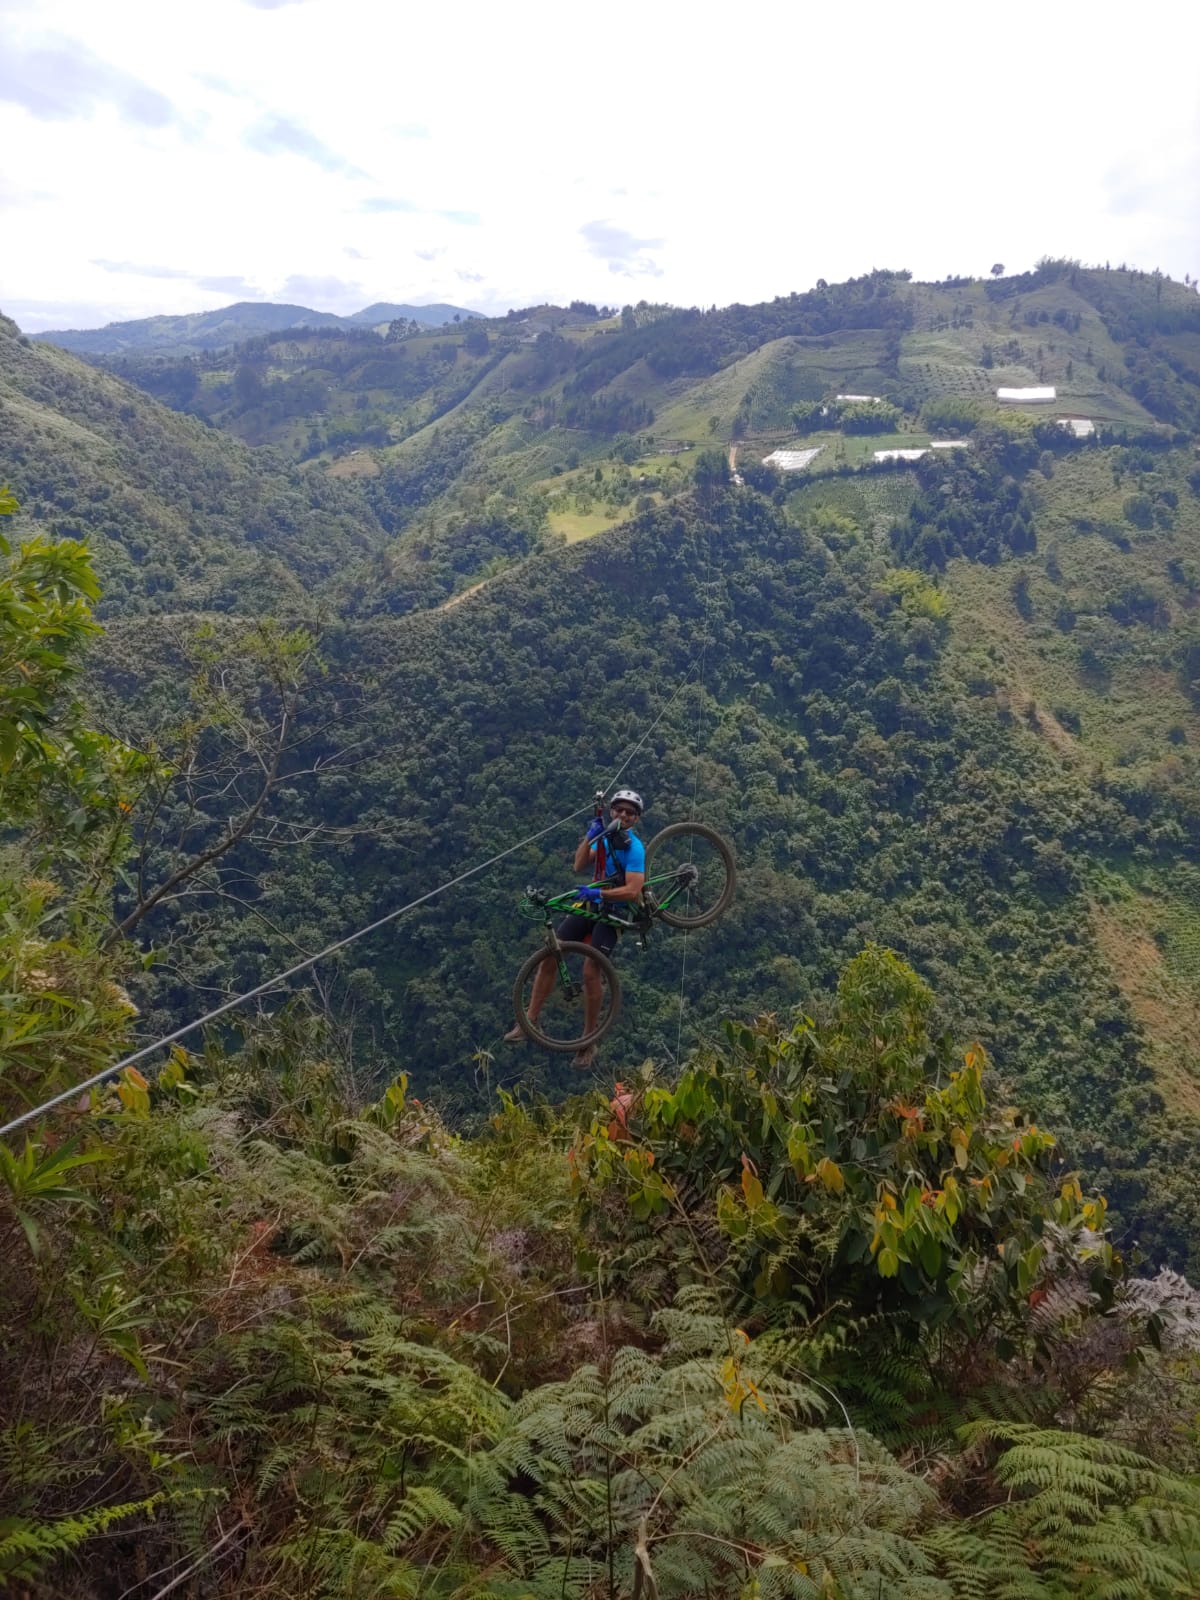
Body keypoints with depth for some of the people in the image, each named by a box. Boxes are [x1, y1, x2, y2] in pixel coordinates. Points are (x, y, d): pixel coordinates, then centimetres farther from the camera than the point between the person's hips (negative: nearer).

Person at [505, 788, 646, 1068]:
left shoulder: (634, 848, -12)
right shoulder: (604, 836, 8)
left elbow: (633, 892, -23)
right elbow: (579, 865, -6)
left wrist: (598, 892, -33)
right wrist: (589, 836, -20)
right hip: (590, 906, 6)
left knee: (590, 972, -14)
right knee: (548, 957, -4)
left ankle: (588, 1044, 1)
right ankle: (529, 1022, 5)